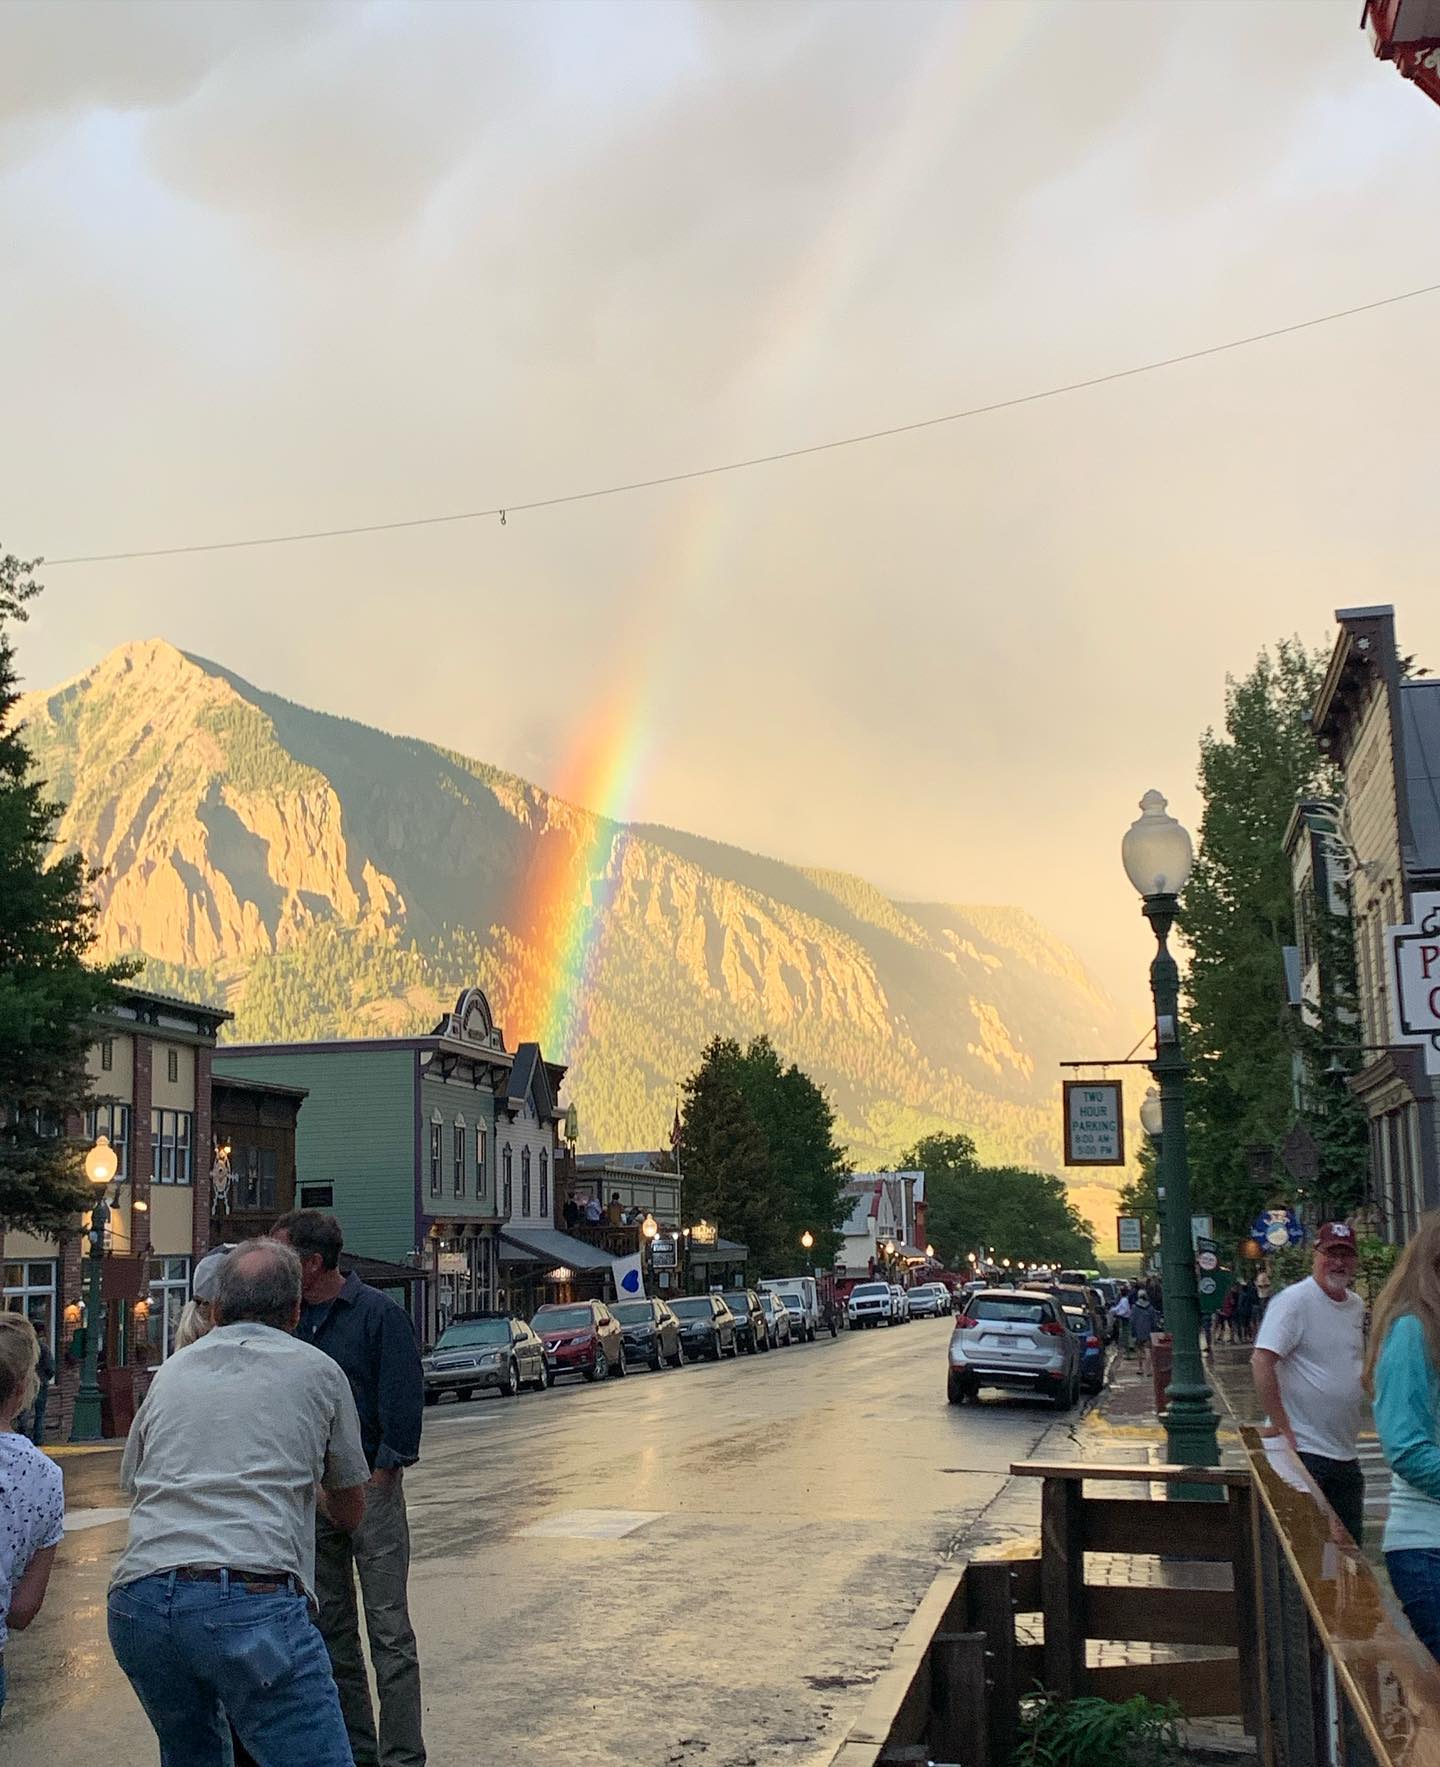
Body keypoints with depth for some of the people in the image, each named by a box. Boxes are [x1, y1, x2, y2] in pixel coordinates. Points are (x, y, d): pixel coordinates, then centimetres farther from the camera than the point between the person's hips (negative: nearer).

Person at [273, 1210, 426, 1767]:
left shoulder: (379, 1314, -7)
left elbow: (402, 1402, -9)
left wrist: (377, 1480, -12)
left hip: (369, 1486, -6)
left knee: (389, 1632, -5)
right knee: (331, 1632, 11)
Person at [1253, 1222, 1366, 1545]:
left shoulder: (1357, 1306, 12)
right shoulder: (1294, 1300, -12)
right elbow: (1262, 1363, -20)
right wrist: (1284, 1430, -20)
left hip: (1345, 1454, 8)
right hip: (1304, 1451, -8)